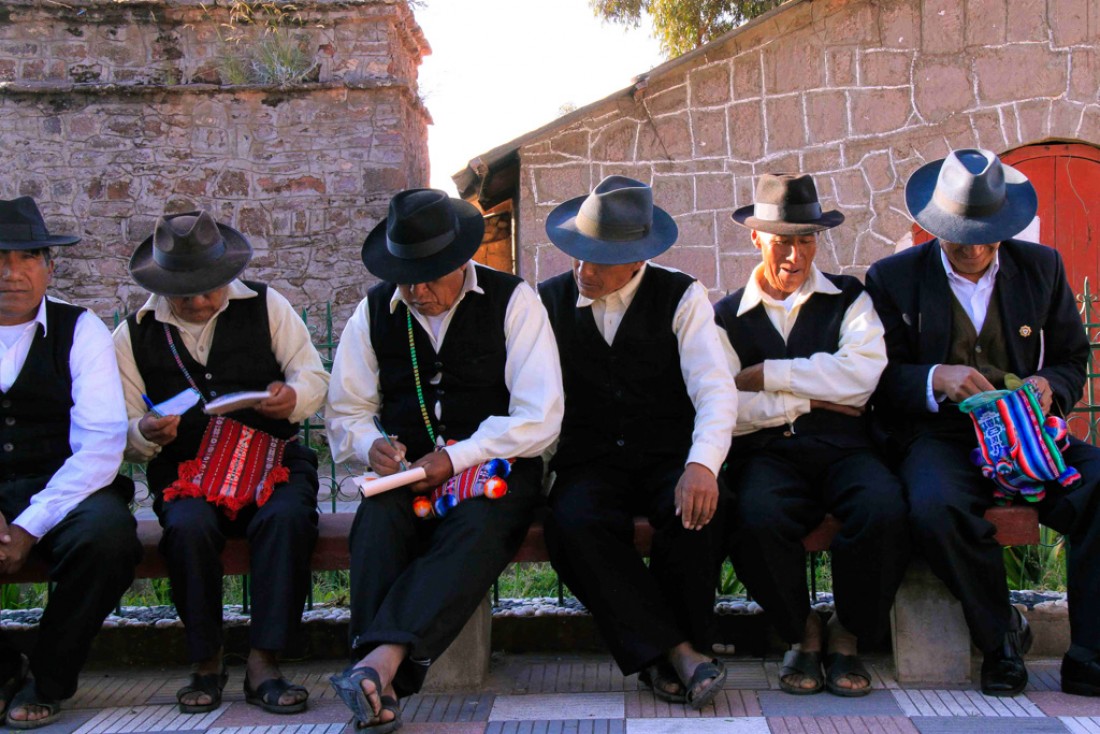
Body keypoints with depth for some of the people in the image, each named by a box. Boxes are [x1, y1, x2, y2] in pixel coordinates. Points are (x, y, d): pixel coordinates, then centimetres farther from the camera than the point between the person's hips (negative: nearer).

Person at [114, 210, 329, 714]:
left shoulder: (266, 306, 6)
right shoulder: (134, 334, 8)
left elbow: (314, 377, 5)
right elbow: (125, 436, 10)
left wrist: (293, 398, -19)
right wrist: (146, 434, -15)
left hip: (273, 461, 0)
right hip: (185, 471, 1)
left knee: (286, 518, -33)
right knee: (187, 527, -33)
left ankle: (263, 663, -25)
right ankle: (205, 662, -14)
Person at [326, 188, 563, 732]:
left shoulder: (512, 301, 0)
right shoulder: (374, 312, 12)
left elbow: (540, 417, -7)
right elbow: (344, 413, 15)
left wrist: (457, 457, -16)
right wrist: (371, 445, -9)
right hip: (408, 472, 3)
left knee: (478, 529, -36)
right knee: (376, 522, -32)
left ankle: (383, 656, -48)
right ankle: (383, 687, -40)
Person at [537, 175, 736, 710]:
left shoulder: (681, 297, 1)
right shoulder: (549, 301, 7)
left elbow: (715, 390, -10)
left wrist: (702, 464, -29)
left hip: (668, 457, -1)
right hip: (588, 462, 1)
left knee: (695, 514, -32)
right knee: (574, 523, -31)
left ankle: (661, 656, -12)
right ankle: (677, 652, -25)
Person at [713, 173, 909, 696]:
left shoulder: (850, 299, 14)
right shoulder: (726, 317, 13)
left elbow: (861, 373, -7)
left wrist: (764, 376, -4)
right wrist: (810, 397, -4)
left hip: (843, 448, 1)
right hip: (768, 455, 0)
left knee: (883, 509, -32)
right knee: (756, 519, -33)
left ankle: (847, 635, -5)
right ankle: (802, 631, -4)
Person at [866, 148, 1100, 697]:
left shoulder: (1041, 267, 12)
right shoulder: (893, 279, 4)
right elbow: (879, 380, 1)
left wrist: (1049, 384, -7)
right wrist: (935, 379, -19)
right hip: (939, 436, -2)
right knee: (937, 509, -36)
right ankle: (1000, 634, -8)